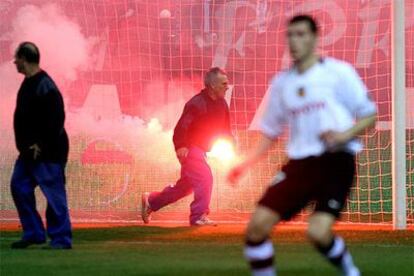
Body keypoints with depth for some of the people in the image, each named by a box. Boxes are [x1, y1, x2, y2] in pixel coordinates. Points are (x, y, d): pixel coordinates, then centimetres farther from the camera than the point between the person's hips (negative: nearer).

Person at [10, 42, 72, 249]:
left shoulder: (44, 87, -18)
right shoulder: (28, 84, 12)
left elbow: (55, 121, -22)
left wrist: (41, 146, -20)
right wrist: (26, 144, 13)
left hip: (49, 153, -10)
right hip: (30, 151, 10)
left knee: (54, 194, -5)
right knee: (19, 187, 10)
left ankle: (61, 239, 0)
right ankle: (33, 233, 17)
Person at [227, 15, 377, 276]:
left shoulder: (338, 72, -1)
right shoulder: (282, 83, 14)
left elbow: (369, 115, 2)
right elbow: (271, 132, 23)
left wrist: (345, 135, -17)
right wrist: (246, 164, 10)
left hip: (336, 160, -5)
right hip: (300, 163, 5)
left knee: (318, 232, -23)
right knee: (258, 224, -11)